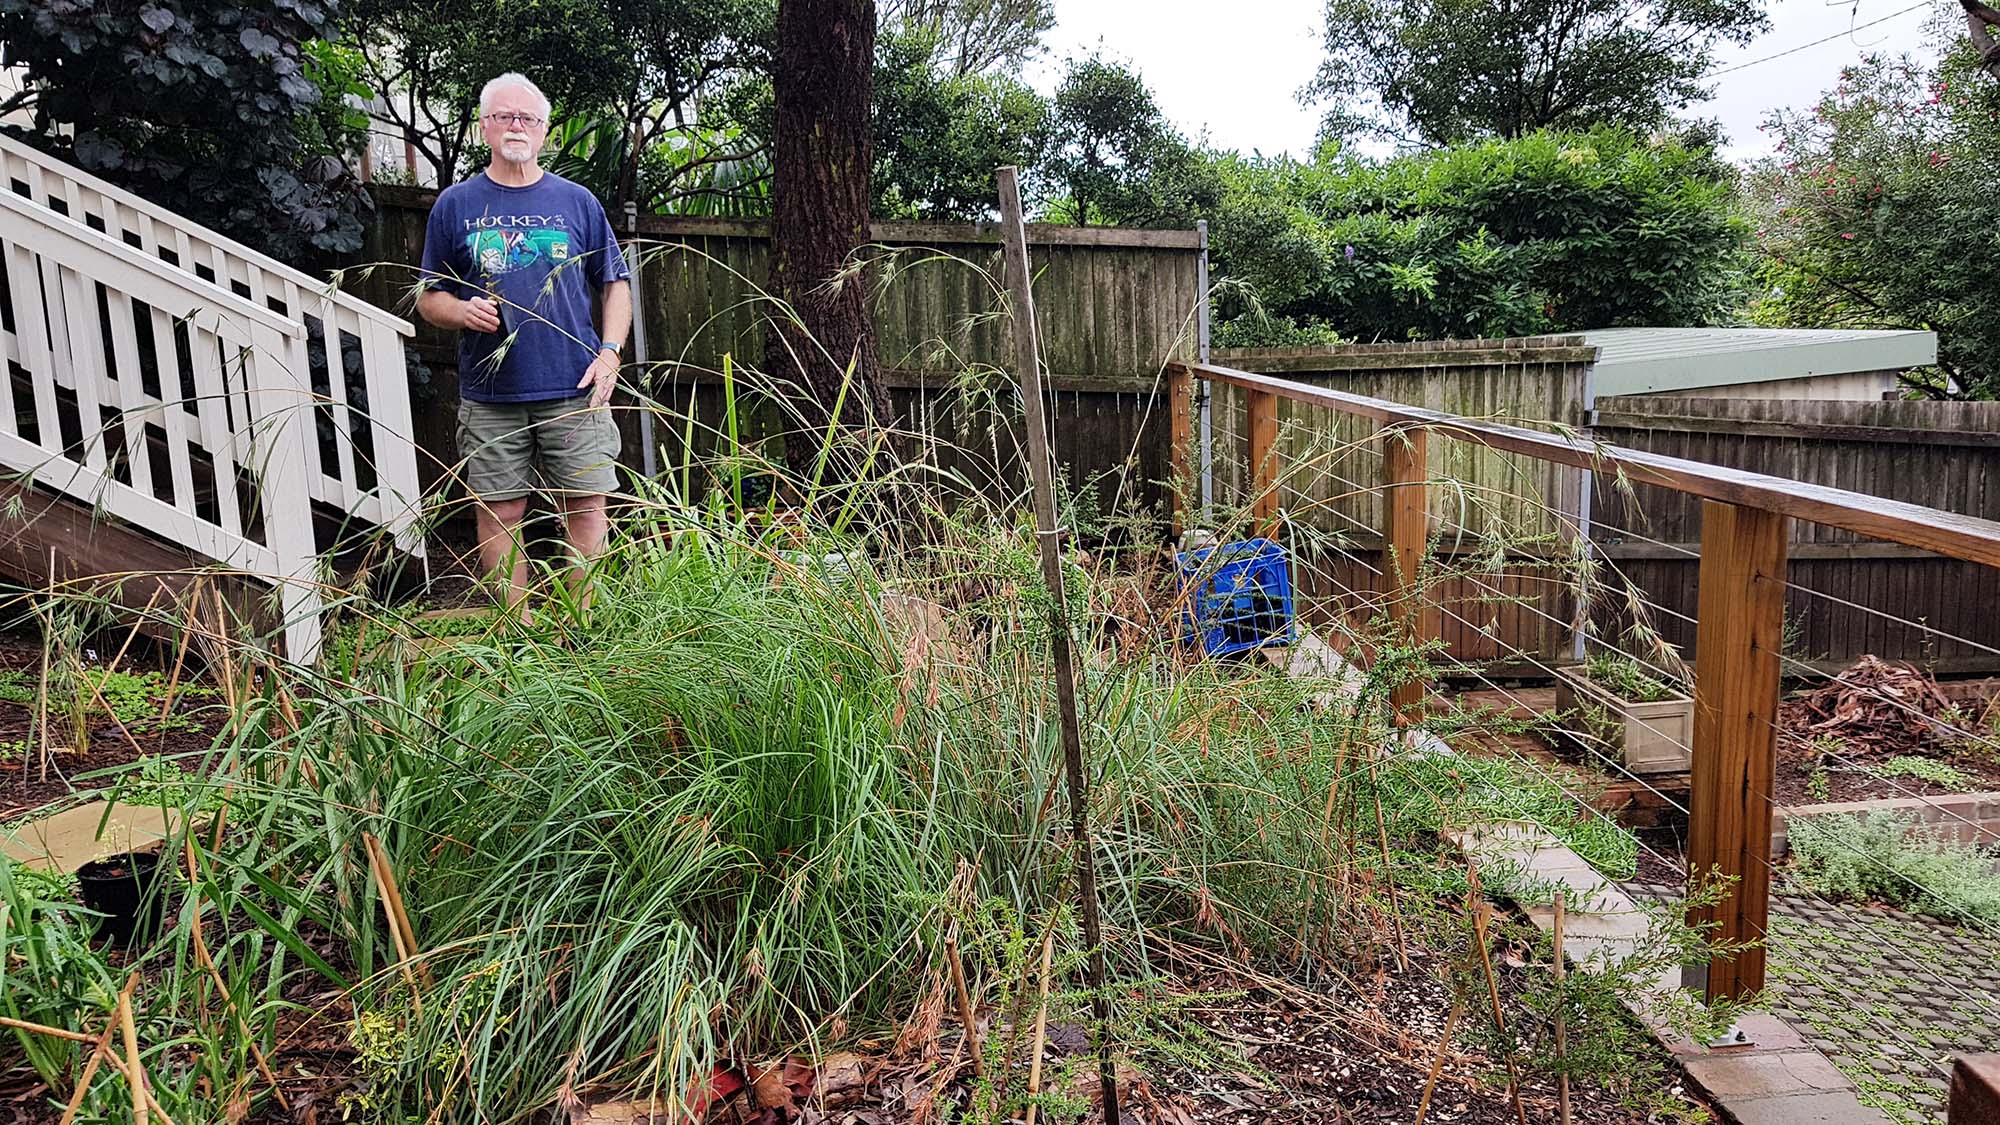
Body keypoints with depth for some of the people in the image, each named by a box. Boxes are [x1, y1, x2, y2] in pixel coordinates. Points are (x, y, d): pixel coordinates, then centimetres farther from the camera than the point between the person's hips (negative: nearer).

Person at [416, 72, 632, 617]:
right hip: (490, 395, 0)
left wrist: (610, 351, -2)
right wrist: (462, 312, -11)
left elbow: (615, 282, 12)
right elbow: (428, 297, 12)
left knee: (586, 507, 0)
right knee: (499, 513, 2)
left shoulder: (577, 201, 9)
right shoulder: (455, 205, 8)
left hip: (575, 390, 0)